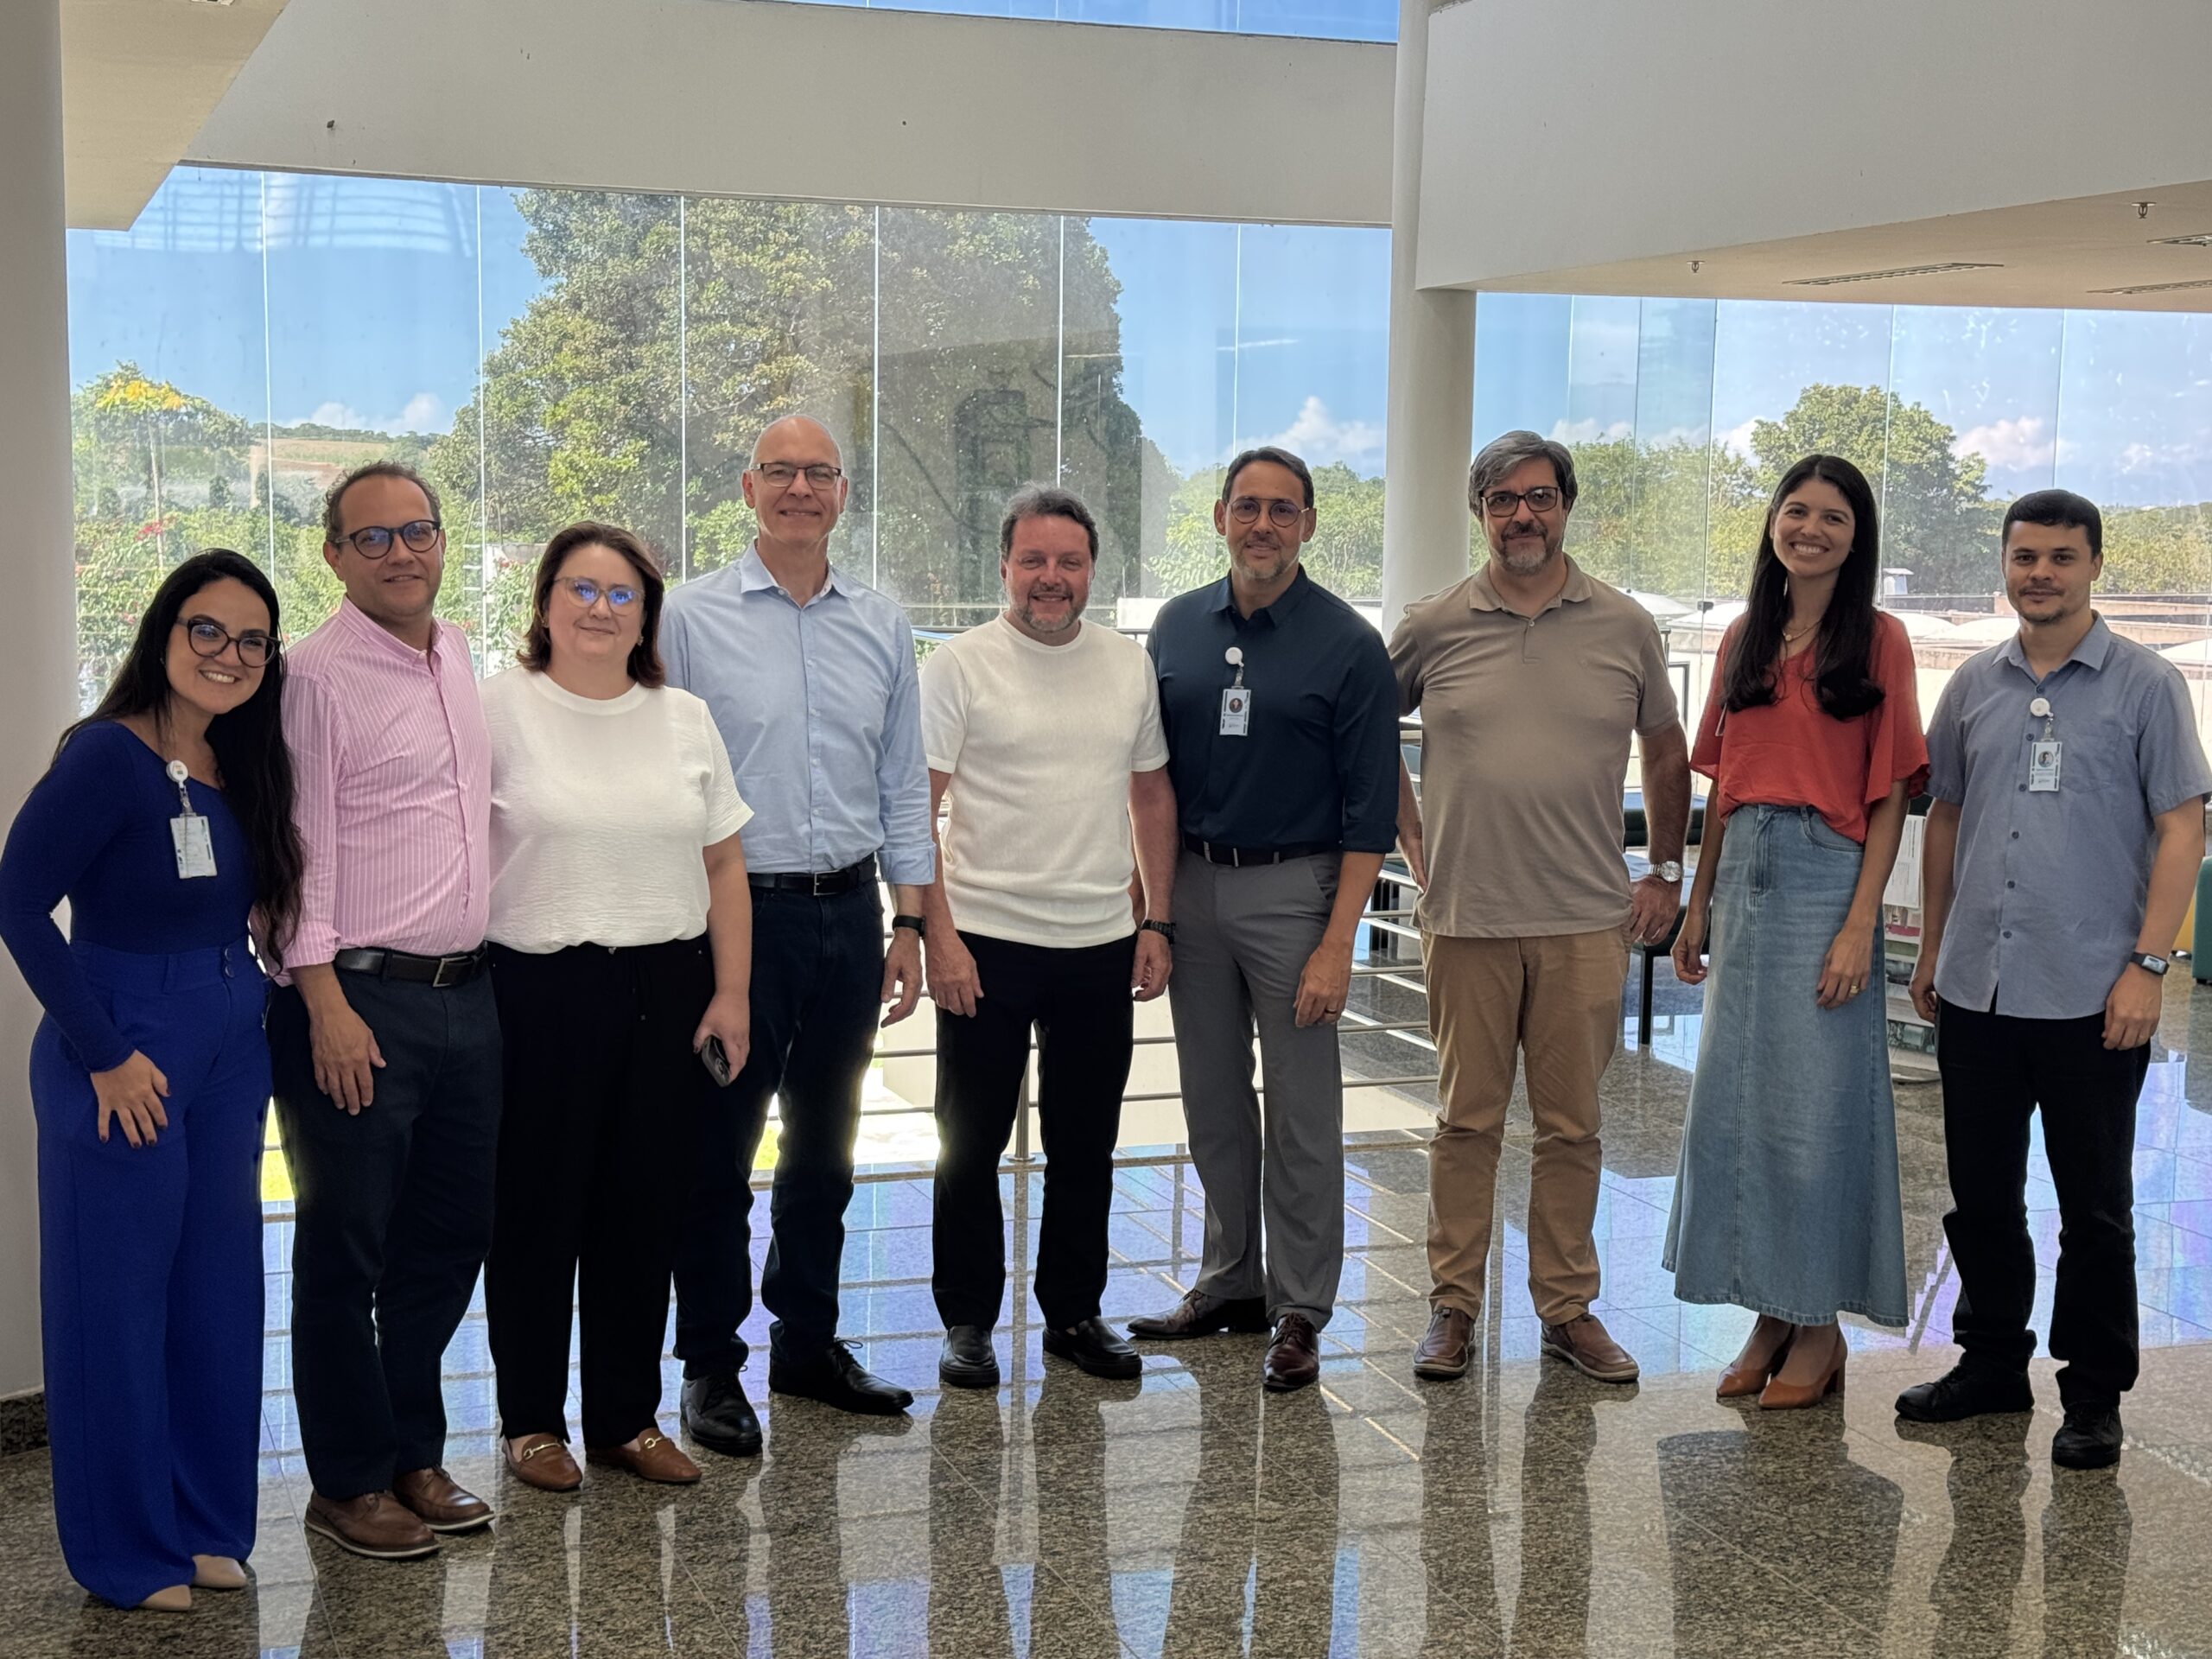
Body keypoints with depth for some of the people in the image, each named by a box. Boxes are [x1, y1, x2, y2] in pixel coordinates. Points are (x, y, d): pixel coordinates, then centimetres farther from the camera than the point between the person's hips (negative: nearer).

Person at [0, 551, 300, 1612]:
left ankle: (207, 1524, 27)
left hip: (232, 1048, 7)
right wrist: (106, 1056, -16)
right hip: (126, 1056, -7)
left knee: (217, 1287, 13)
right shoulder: (107, 756, -15)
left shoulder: (242, 765, 6)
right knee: (119, 1293, 3)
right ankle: (129, 1554, 16)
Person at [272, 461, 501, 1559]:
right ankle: (348, 1482, 17)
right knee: (346, 1252, 4)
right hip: (360, 1001, -7)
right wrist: (326, 1005, -17)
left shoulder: (457, 656, 12)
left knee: (449, 1237, 14)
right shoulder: (318, 676, -10)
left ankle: (413, 1453, 29)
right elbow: (299, 848, -13)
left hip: (464, 994, 7)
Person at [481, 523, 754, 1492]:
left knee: (643, 1210, 9)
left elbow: (723, 867, 12)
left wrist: (731, 992, 7)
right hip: (540, 992, -4)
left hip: (667, 993, 4)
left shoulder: (685, 720, 10)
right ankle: (531, 1420, 19)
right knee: (540, 1207, 4)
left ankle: (626, 1417, 22)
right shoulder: (498, 710, -3)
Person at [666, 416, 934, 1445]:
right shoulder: (692, 618, -4)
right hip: (736, 911, -4)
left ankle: (808, 1342, 29)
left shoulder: (882, 627, 8)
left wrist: (909, 923, 8)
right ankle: (710, 1368, 15)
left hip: (849, 914, 4)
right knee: (719, 1150, 3)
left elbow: (903, 786, 12)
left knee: (824, 1146, 15)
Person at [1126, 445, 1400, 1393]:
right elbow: (1152, 774, 13)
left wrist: (1338, 942, -14)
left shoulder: (1346, 645, -6)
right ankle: (1231, 1281, 26)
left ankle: (1299, 1310, 10)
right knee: (1213, 1100, 12)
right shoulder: (1177, 629, 7)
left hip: (1291, 888, -4)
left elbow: (1369, 807, -8)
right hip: (1193, 883, 4)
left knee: (1301, 1111, 0)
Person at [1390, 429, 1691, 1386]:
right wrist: (1413, 842, 9)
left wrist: (1665, 874, 12)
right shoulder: (1432, 628, 2)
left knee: (1571, 1125, 7)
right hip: (1465, 915, -1)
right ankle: (1453, 1303, 16)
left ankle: (1569, 1309, 17)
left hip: (1587, 921, 1)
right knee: (1466, 1119, 6)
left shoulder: (1624, 627, 4)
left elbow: (1667, 755, 16)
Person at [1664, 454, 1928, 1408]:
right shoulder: (1745, 640, 13)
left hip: (1826, 876, -5)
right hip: (1745, 874, 6)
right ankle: (1770, 1316, 20)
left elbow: (1889, 795, -7)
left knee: (1817, 1105, -1)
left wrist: (1860, 925, -14)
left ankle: (1820, 1326, 12)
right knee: (1733, 1103, 7)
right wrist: (1698, 904, 12)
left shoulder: (1877, 641, -3)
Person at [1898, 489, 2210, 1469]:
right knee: (1980, 1194, 14)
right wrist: (1931, 947, 15)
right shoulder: (1975, 686, 10)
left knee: (2094, 1207, 5)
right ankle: (1991, 1363, 29)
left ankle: (2094, 1397, 17)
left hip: (2091, 998, -4)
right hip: (1976, 987, 5)